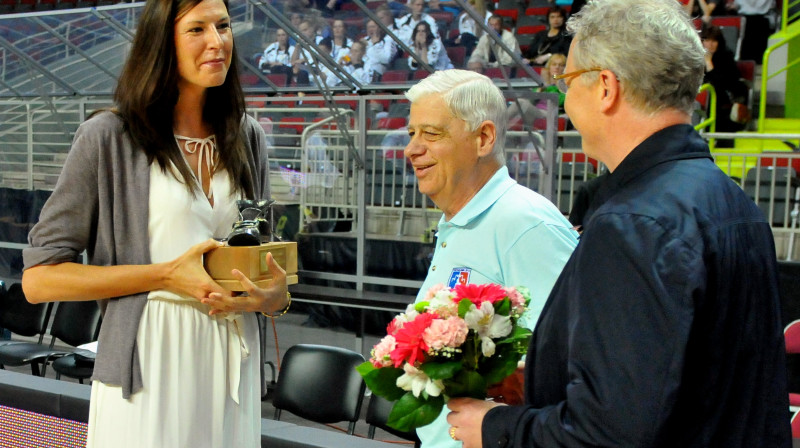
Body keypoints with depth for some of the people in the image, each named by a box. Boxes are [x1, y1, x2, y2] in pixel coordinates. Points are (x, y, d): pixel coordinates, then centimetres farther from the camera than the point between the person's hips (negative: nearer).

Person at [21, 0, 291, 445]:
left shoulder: (249, 137, 10)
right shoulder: (109, 136, -5)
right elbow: (39, 278, -7)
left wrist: (278, 297, -3)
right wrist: (167, 275, -15)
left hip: (232, 364, 5)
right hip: (149, 366, -4)